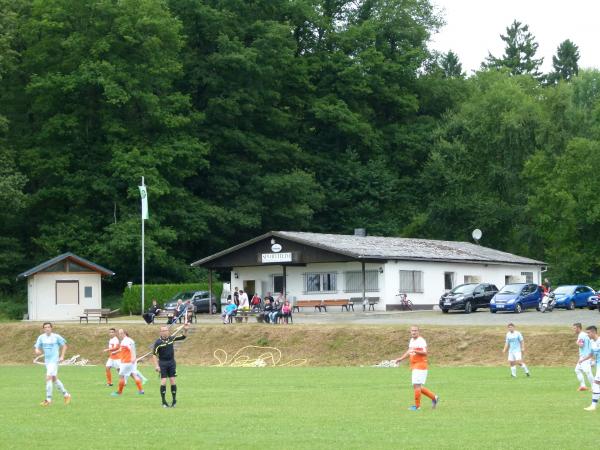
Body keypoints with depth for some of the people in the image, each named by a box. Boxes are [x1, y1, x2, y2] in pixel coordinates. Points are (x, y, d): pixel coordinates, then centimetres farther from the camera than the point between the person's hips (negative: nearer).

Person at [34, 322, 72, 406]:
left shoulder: (56, 337, -7)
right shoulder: (41, 337, 3)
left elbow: (64, 346, 4)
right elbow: (36, 347, 3)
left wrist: (62, 356, -4)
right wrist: (37, 351, -21)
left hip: (54, 360, -6)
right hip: (47, 361, 6)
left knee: (48, 378, -17)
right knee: (54, 379, 15)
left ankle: (48, 399, -13)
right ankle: (66, 395, 31)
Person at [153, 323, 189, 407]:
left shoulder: (171, 338, 3)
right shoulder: (158, 342, -9)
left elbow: (183, 337, 9)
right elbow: (154, 354, -7)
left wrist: (185, 330, -9)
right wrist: (156, 366, -13)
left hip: (171, 362, 3)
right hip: (162, 363, -3)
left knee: (172, 381, 1)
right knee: (163, 381, -7)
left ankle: (174, 400, 11)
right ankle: (164, 401, 2)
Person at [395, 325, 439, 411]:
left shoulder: (421, 341, -13)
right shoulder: (412, 340, 16)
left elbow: (425, 353, -25)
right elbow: (409, 352, 28)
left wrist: (416, 351, -40)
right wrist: (401, 359, 20)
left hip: (420, 366, -9)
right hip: (414, 367, 9)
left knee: (416, 385, -10)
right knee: (419, 387, 12)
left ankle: (417, 406, -3)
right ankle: (434, 398, 24)